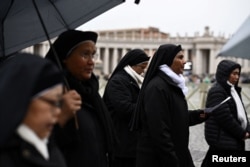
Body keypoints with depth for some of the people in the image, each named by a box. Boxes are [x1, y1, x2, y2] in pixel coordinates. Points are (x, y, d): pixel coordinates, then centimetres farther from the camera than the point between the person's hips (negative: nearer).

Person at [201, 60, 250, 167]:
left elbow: (241, 112, 15)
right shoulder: (217, 91, -14)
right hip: (223, 141, -9)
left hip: (235, 139, 9)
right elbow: (225, 117, -19)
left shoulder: (233, 90, 15)